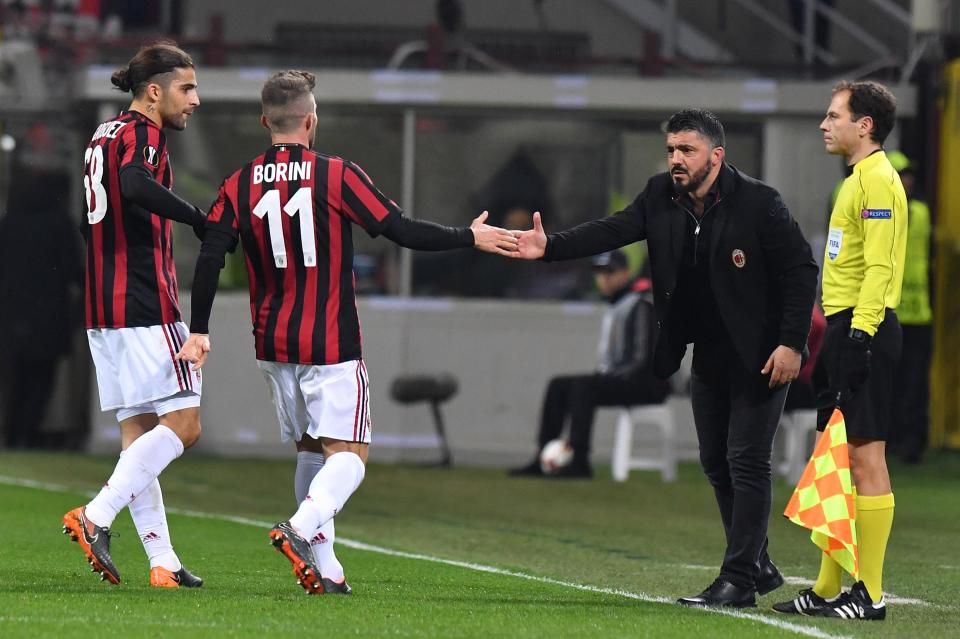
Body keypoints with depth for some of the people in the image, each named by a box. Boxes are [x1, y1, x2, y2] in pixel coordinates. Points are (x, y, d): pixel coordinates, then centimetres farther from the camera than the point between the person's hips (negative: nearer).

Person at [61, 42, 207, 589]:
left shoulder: (104, 135, 20)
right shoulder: (141, 134, -9)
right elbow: (135, 185, -30)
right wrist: (200, 218, -27)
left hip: (104, 312, 10)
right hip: (145, 309, -10)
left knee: (138, 433, 7)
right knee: (183, 424, -7)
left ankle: (164, 564, 5)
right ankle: (96, 517, -16)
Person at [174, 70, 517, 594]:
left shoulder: (240, 185, 1)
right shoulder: (338, 176, -9)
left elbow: (209, 259, -5)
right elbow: (403, 231, -8)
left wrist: (198, 332, 0)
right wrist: (471, 238, 3)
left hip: (273, 346, 5)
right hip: (331, 346, -5)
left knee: (311, 451, 16)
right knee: (348, 453, -3)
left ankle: (323, 567, 9)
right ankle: (300, 529, -29)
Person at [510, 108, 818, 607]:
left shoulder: (758, 202, -16)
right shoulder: (661, 197, 0)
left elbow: (801, 270, -14)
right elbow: (612, 231, -10)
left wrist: (791, 344, -19)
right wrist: (551, 247, -27)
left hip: (760, 356, -7)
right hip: (708, 355, 7)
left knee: (746, 461, -9)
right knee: (716, 462, 12)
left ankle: (739, 579, -8)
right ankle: (759, 567, 24)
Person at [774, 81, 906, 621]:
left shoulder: (878, 180, -12)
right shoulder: (858, 180, 19)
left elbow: (879, 267, -19)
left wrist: (860, 333, -24)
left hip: (864, 330, -11)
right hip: (847, 327, 11)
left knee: (865, 456, -9)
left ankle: (870, 594, -7)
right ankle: (827, 589, 17)